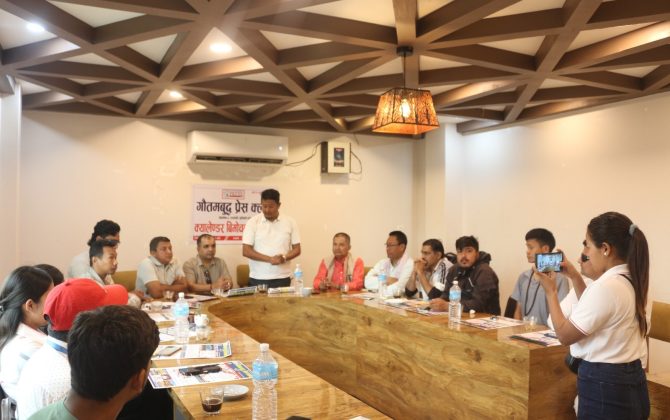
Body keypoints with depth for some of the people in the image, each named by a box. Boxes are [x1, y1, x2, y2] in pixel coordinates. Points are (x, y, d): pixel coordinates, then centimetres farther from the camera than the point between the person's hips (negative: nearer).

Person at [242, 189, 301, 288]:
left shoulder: (290, 222, 4)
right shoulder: (253, 222, 0)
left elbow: (297, 249, 6)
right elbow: (246, 251, -5)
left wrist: (284, 258, -15)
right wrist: (269, 259, -16)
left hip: (282, 278, 1)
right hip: (258, 279, -1)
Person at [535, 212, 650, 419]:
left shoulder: (606, 286, -23)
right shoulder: (631, 281, 6)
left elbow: (565, 335, -16)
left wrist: (550, 291, -7)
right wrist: (575, 277, 14)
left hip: (604, 384, -9)